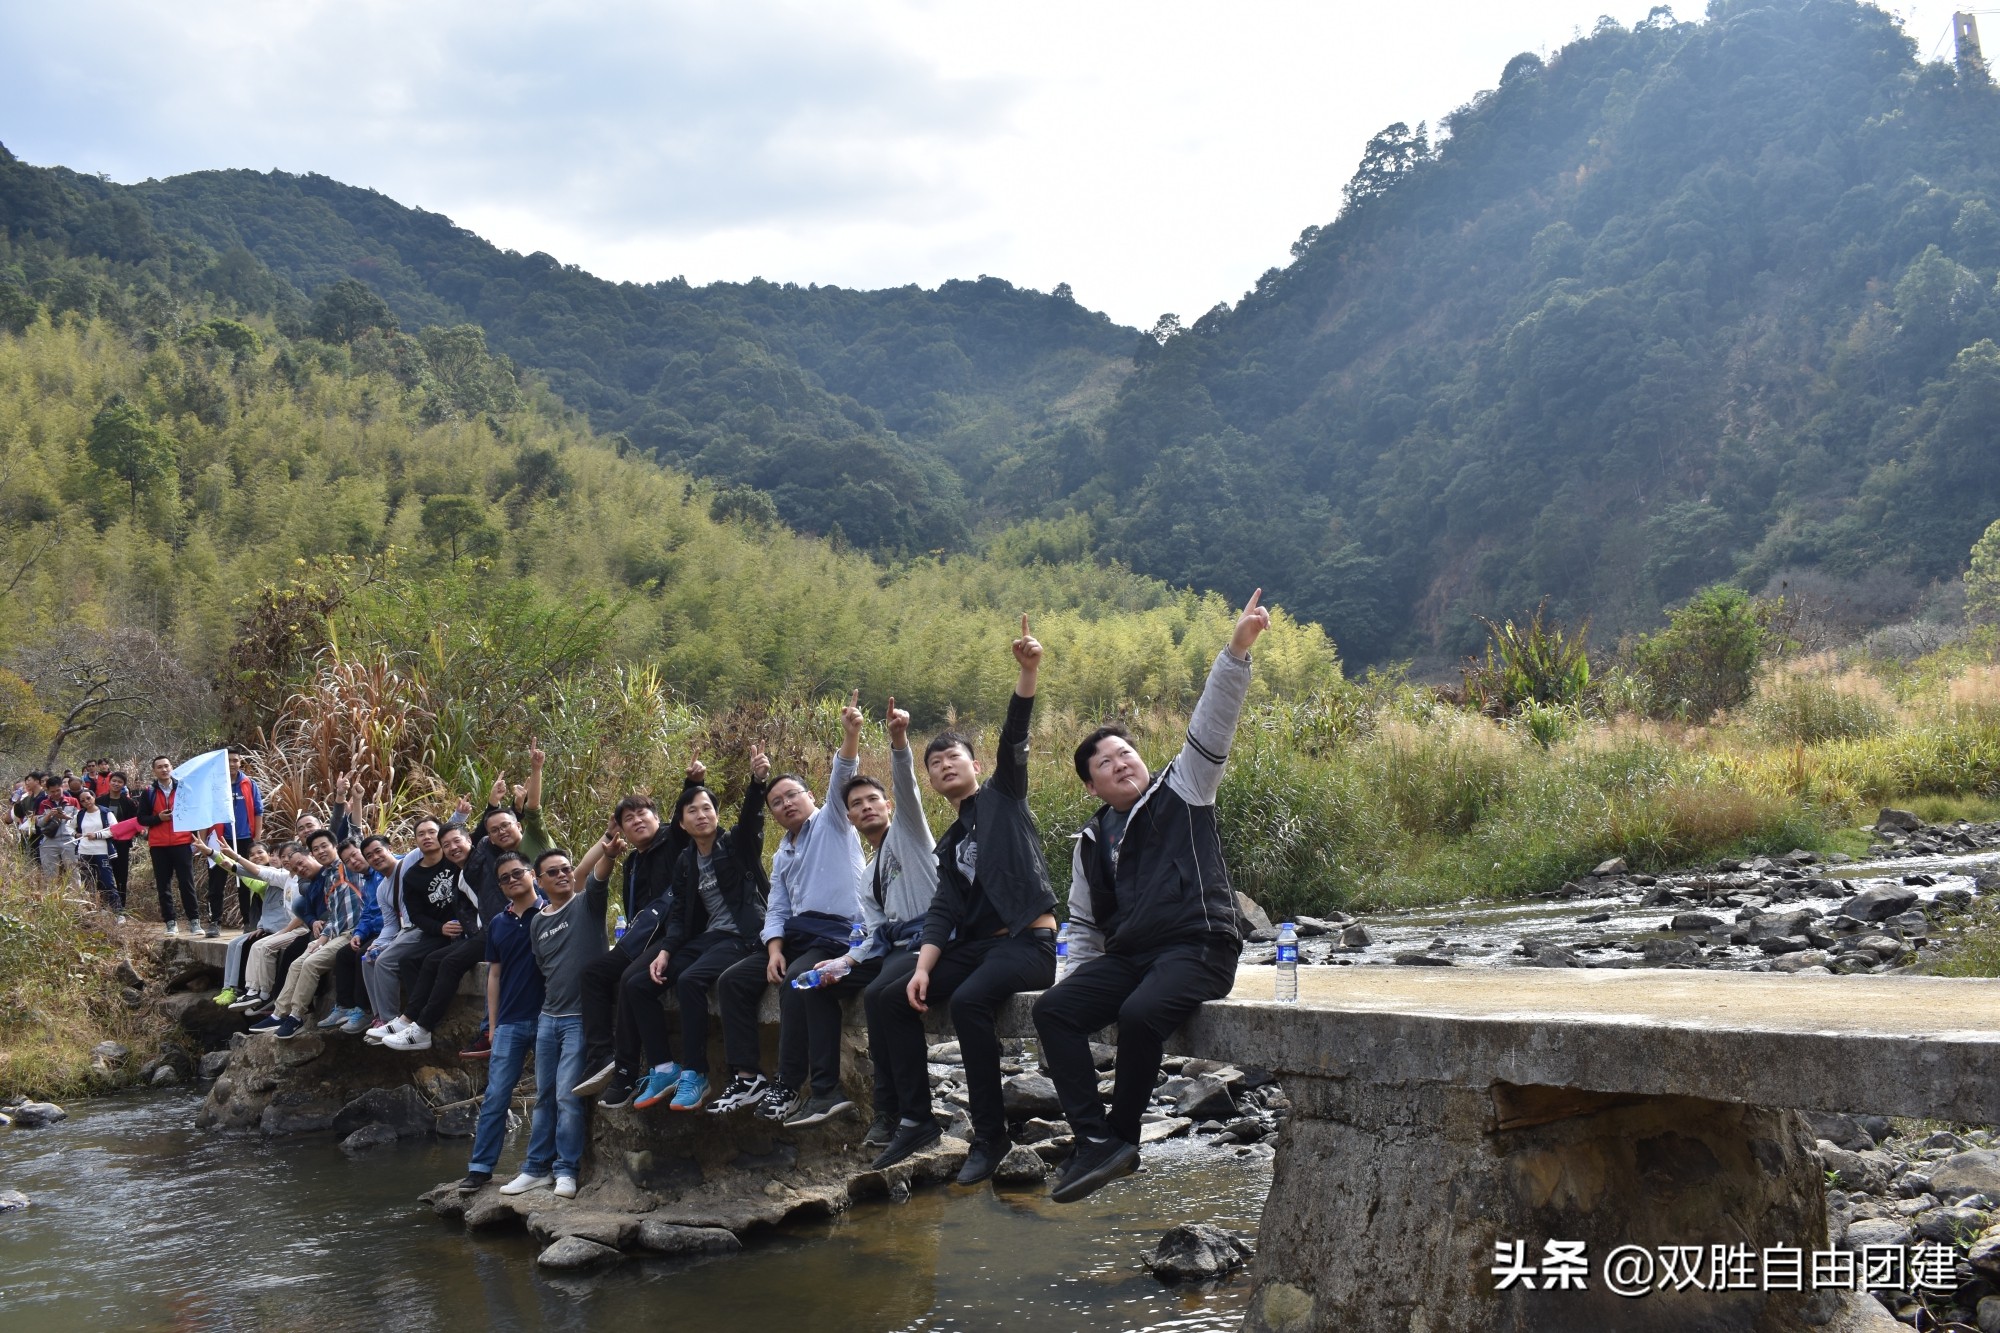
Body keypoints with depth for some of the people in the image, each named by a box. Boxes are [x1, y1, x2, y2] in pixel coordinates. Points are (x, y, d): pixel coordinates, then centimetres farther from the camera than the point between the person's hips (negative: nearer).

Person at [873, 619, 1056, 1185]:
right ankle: (916, 1117, 0)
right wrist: (923, 968, -8)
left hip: (1028, 940, -7)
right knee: (889, 999, -5)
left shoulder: (1003, 794, 7)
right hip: (974, 946, 7)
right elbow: (944, 911, 9)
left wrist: (1029, 671, -26)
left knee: (970, 1000, -34)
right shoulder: (949, 845, 20)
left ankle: (990, 1134, -24)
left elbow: (1014, 738, -9)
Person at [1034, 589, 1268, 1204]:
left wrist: (1238, 648, -18)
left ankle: (1122, 1137, -14)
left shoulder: (1182, 789, 6)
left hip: (1197, 947, -6)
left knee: (1140, 1013, -33)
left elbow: (1212, 722, -6)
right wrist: (1084, 977, 15)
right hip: (1127, 955, 6)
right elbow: (1084, 921, 30)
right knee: (1052, 1010, -17)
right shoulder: (1092, 842, 20)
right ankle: (1094, 1141, -23)